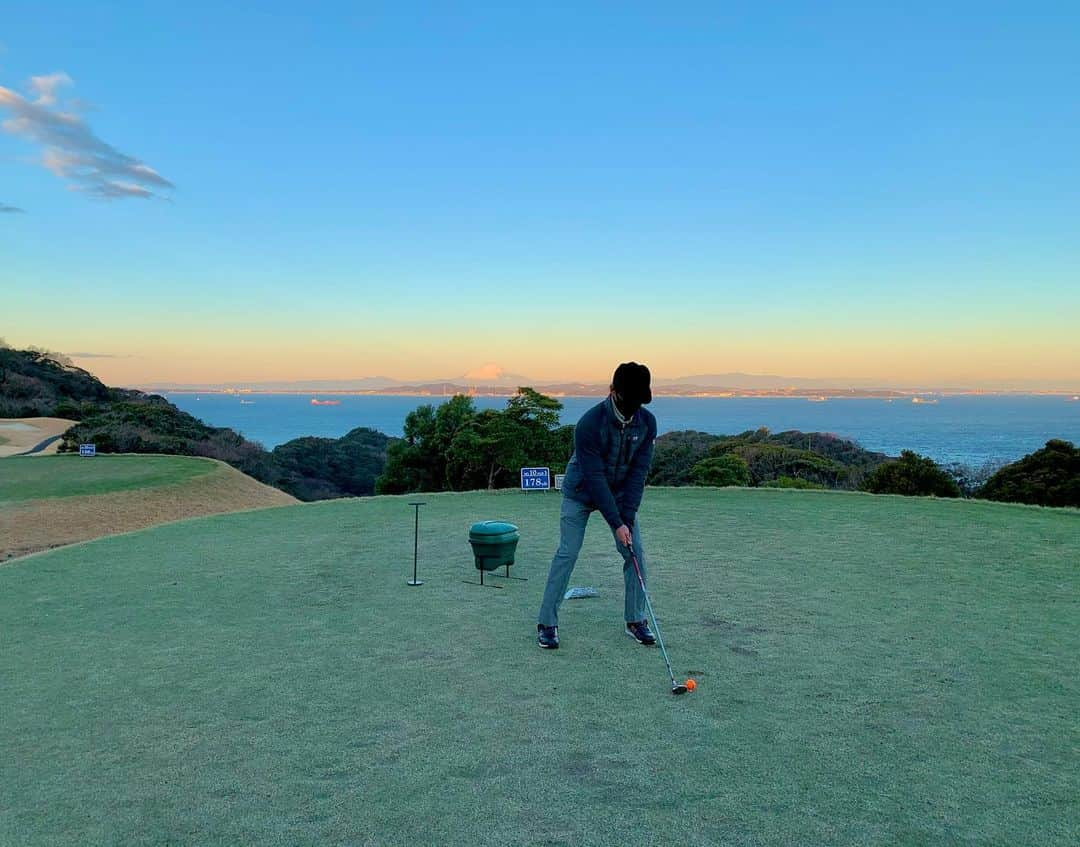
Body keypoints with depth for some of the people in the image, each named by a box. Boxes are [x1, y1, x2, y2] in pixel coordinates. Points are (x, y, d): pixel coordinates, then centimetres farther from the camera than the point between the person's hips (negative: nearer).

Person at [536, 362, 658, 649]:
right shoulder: (590, 423, -30)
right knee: (566, 554, -7)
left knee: (635, 552, -1)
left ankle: (635, 620, 14)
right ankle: (547, 623, 5)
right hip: (581, 493, -4)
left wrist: (627, 517, -20)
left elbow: (638, 472, -13)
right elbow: (594, 477, -28)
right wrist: (616, 523, -27)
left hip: (621, 493, 4)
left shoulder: (647, 422, -16)